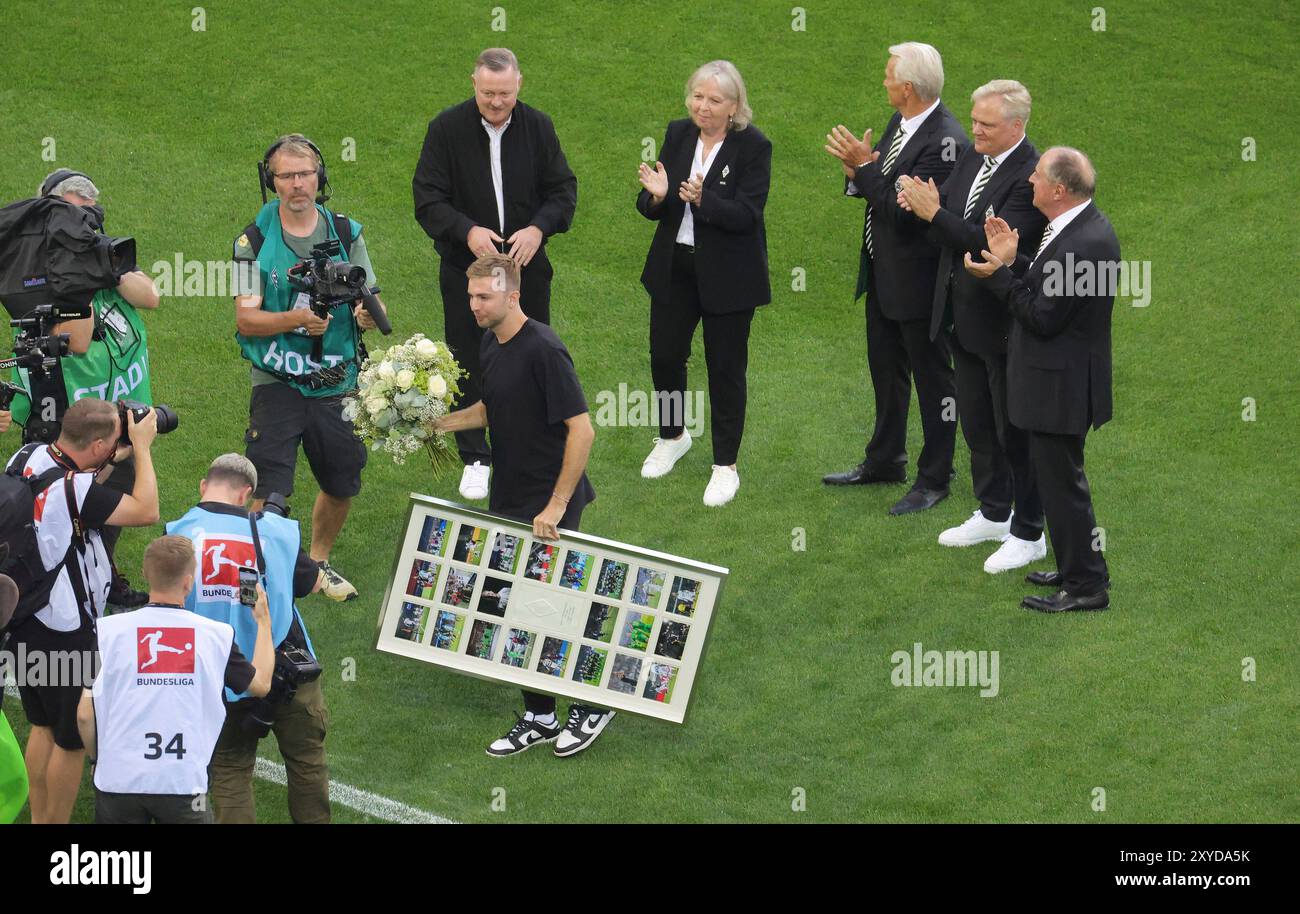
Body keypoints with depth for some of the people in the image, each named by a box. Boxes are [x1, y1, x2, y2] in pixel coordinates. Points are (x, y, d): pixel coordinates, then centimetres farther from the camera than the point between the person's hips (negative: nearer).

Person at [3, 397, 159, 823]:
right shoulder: (75, 488, -29)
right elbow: (147, 511, -22)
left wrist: (112, 464, 3)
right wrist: (142, 447, -15)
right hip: (63, 633, -9)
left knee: (43, 724, 23)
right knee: (73, 738, 7)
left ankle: (38, 820, 32)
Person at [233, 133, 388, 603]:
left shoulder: (346, 234, 4)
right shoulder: (255, 240, -4)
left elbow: (370, 302, 3)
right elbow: (245, 320, -8)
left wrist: (369, 313, -21)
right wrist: (299, 319, -24)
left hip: (335, 383, 3)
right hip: (277, 383, -3)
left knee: (342, 485, 14)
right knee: (266, 492, -13)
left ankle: (318, 562, 37)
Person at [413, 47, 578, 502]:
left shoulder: (538, 126, -4)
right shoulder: (447, 128, -11)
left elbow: (563, 189, 1)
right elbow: (427, 197, -10)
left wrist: (538, 228, -18)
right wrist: (467, 231, -27)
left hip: (527, 263, 2)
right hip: (465, 266, -2)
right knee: (469, 363, 5)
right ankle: (476, 459, 17)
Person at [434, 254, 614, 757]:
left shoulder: (543, 350, -21)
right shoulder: (492, 346, 6)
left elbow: (581, 429, -23)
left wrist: (556, 506, -24)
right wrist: (437, 422, 7)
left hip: (550, 501, -9)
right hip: (508, 500, 9)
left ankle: (593, 706, 16)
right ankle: (539, 717, 19)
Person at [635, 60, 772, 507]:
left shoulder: (753, 146, -13)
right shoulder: (678, 135, 1)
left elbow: (747, 215, -21)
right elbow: (649, 208, 3)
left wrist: (702, 200, -36)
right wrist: (656, 196, -21)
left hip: (727, 276, -5)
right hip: (675, 268, 5)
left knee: (725, 367, 4)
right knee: (664, 356, 13)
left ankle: (725, 466, 15)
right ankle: (673, 437, 39)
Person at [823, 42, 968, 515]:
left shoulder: (945, 141, -26)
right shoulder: (900, 122, 2)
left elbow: (905, 210, -28)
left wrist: (865, 167, -24)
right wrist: (857, 169, -12)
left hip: (918, 278, -10)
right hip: (883, 273, 10)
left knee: (932, 379, 5)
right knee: (886, 370, 23)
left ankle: (934, 480, 16)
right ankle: (884, 462, 39)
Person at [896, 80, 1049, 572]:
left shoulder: (1031, 176, -23)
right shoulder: (972, 158, 5)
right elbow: (947, 208, 7)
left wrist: (935, 213, -29)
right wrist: (919, 202, -16)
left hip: (1004, 323, -9)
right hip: (963, 315, 9)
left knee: (1015, 430, 3)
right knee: (976, 421, 21)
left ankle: (1028, 534, 15)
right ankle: (993, 513, 37)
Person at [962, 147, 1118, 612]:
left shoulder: (1082, 244, -28)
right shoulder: (1083, 226, 4)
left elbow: (1043, 317, -23)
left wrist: (997, 275, -16)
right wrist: (1012, 263, 3)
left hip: (1060, 385, -11)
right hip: (1060, 379, 11)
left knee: (1062, 482, -1)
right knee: (1060, 478, 22)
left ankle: (1086, 586, 8)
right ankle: (1075, 569, 34)